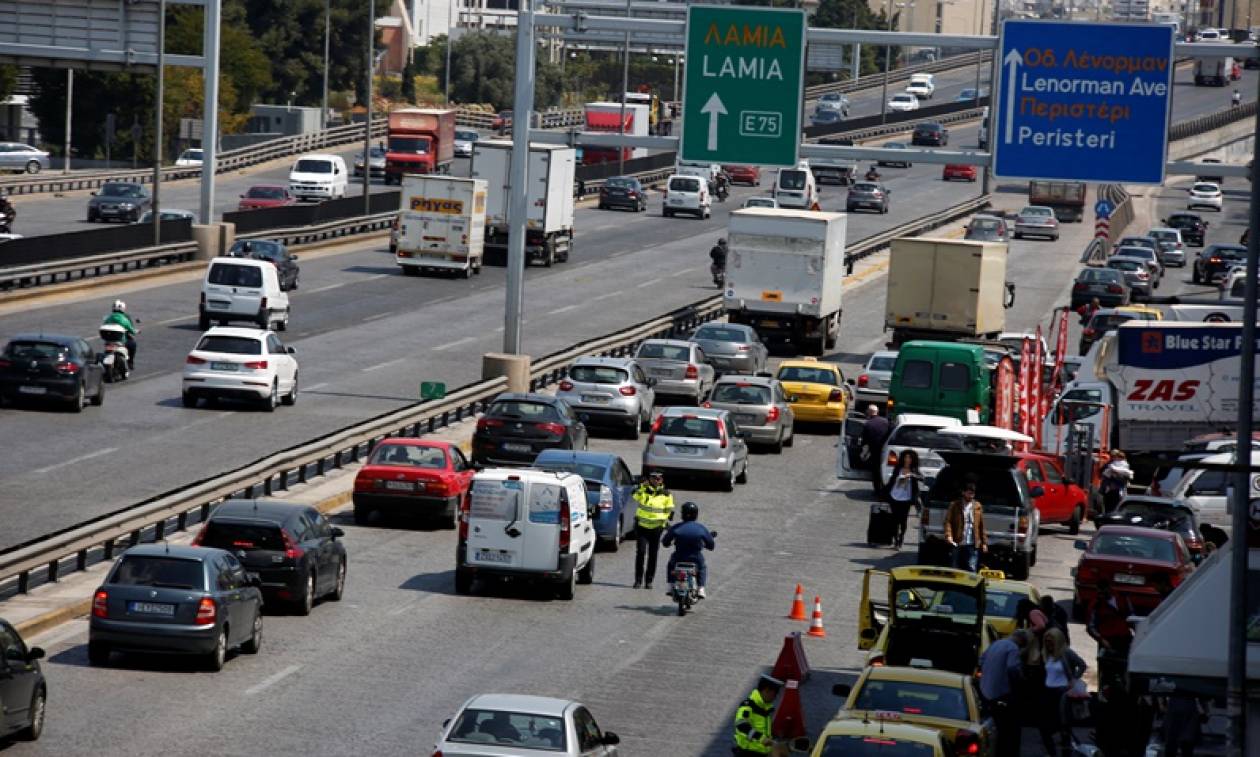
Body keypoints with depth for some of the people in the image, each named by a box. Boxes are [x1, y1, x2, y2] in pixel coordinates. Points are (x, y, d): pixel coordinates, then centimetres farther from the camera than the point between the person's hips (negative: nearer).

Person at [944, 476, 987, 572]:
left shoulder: (977, 507, 11)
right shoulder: (955, 505, 5)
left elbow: (982, 526, 11)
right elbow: (948, 522, -2)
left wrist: (984, 542, 6)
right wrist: (949, 536, -17)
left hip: (973, 545, 1)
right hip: (958, 544, -1)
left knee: (972, 570, -6)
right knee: (957, 570, 7)